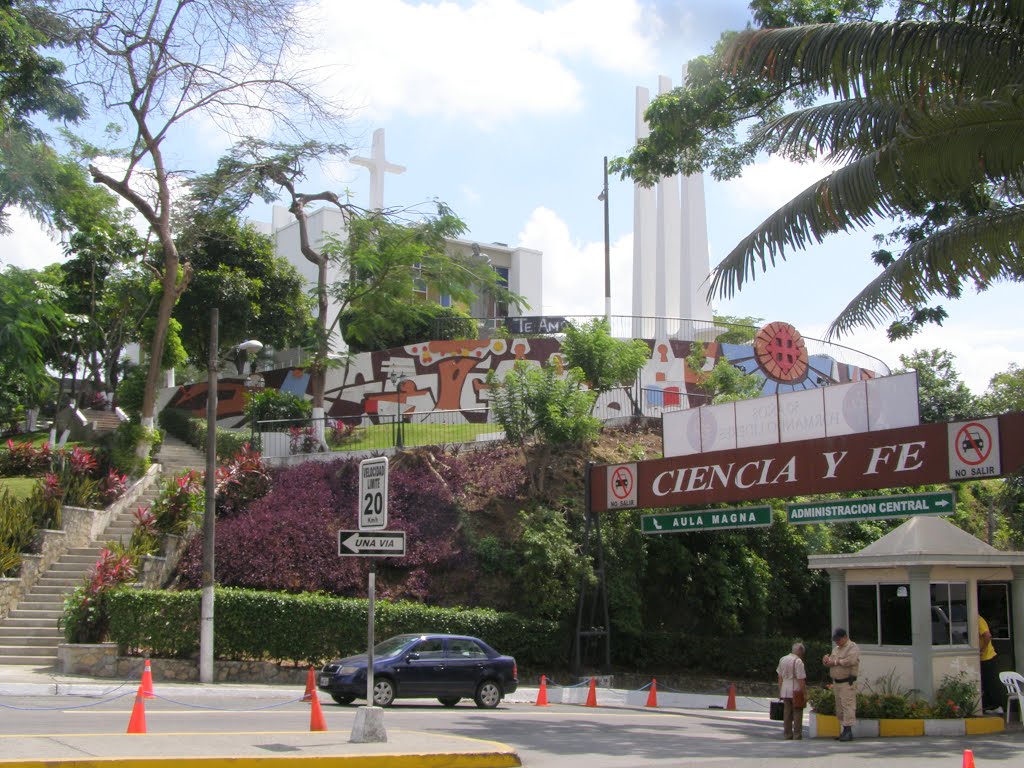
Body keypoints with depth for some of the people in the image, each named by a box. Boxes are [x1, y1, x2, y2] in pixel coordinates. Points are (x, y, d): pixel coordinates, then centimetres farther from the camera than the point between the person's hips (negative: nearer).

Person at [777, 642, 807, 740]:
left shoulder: (782, 659, 10)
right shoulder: (798, 661, -12)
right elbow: (801, 680, -15)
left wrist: (780, 691, 19)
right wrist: (805, 694, -10)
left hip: (785, 691, 6)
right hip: (796, 691, -6)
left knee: (787, 713, 10)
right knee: (797, 713, 1)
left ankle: (787, 734, 13)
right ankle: (797, 735, 3)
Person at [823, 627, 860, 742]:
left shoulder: (853, 648, -6)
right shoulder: (836, 649, 19)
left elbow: (850, 661, -23)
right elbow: (828, 662, 20)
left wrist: (835, 662, -12)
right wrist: (826, 660, -5)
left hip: (847, 682, -8)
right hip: (836, 682, 8)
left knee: (848, 706, -11)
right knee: (840, 708, 8)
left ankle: (849, 731, -11)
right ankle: (844, 731, 13)